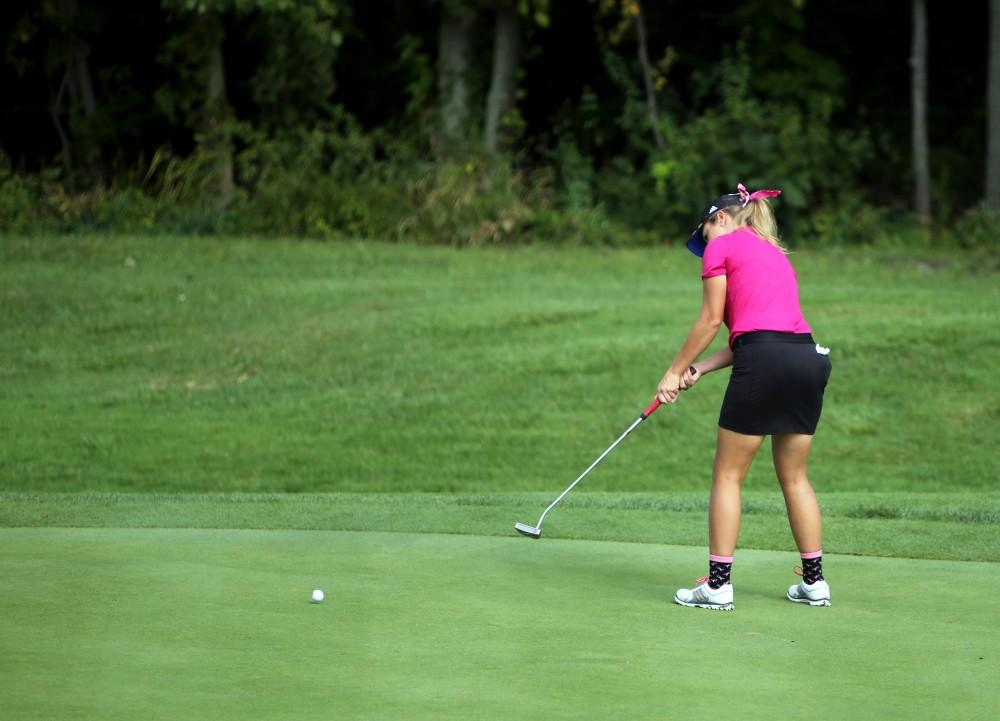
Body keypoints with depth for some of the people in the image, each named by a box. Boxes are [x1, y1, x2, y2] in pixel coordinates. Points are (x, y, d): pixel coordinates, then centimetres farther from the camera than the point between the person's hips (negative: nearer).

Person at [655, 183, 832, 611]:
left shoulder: (722, 244, 7)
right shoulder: (774, 253, 29)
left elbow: (711, 320, 3)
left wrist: (676, 371, 11)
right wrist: (700, 370, 17)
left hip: (765, 361, -7)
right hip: (810, 357, 7)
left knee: (728, 476, 2)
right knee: (794, 477, 17)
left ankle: (718, 585, 1)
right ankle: (814, 583, 18)